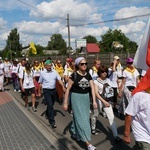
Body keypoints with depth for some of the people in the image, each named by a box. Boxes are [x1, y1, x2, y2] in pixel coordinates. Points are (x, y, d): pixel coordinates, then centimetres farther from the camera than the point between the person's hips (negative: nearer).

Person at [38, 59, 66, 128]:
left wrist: (63, 87, -17)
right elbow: (40, 83, 5)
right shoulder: (42, 73, -2)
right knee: (50, 106, -9)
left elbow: (59, 80, -4)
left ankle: (47, 114, 45)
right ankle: (52, 121, -4)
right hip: (46, 91, -3)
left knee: (51, 105, 17)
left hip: (53, 90, 4)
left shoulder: (55, 72, 2)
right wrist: (39, 92, 7)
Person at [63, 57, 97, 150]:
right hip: (76, 98, -5)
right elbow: (68, 89, -11)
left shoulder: (88, 75, 0)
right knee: (81, 119, -5)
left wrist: (94, 101, -13)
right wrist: (65, 102, -12)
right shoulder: (74, 75, -14)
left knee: (82, 117, 17)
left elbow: (92, 87, -4)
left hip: (86, 98, 5)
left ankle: (75, 133, 43)